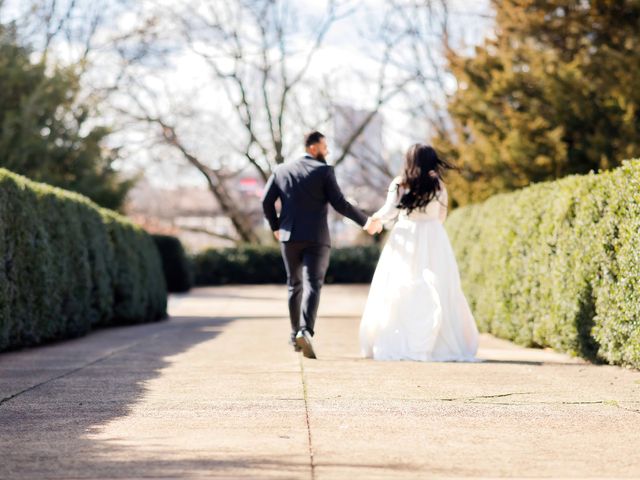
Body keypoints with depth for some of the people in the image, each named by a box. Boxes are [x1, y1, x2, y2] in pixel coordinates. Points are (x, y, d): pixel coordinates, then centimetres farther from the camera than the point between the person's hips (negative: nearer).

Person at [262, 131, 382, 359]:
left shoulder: (282, 170, 9)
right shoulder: (324, 170, -3)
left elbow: (267, 201, 5)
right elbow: (339, 203, -8)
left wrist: (275, 227, 20)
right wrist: (365, 222, 1)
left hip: (289, 237, 4)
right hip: (316, 238, -4)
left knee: (294, 285, 18)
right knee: (312, 285, -9)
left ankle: (295, 334, 22)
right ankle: (305, 331, -28)